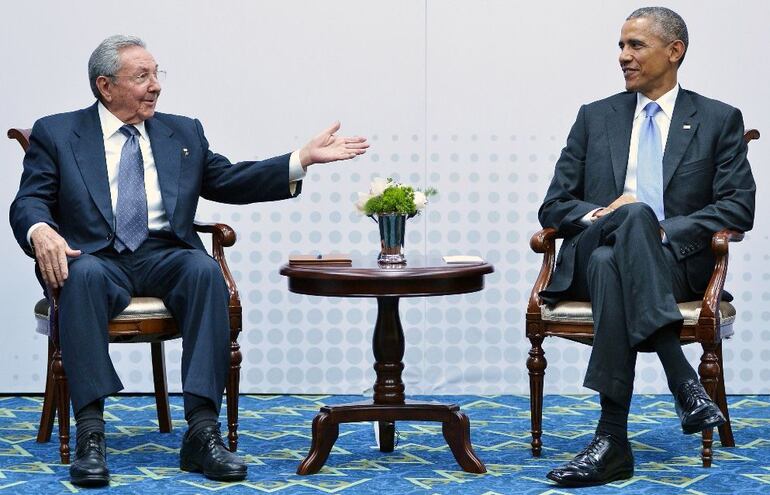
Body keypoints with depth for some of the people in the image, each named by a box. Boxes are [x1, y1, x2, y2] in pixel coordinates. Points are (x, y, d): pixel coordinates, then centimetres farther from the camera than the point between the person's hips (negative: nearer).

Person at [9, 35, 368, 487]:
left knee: (205, 270, -32)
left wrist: (304, 158, 3)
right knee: (84, 275, -38)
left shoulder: (184, 133, 20)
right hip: (96, 257, -2)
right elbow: (29, 202, 3)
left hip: (165, 257, 2)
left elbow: (231, 182, 15)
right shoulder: (56, 134, 11)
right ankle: (91, 433, -38)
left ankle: (203, 431, -36)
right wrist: (41, 231, -22)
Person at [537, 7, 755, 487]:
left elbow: (738, 208, 0)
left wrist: (664, 231, -15)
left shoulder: (719, 120, 12)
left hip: (677, 261, -1)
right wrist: (598, 215, -11)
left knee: (614, 264, -37)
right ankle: (684, 381, -42)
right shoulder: (595, 117, 18)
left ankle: (613, 439, -41)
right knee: (634, 214, -35)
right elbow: (554, 206, 13)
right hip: (590, 259, 2)